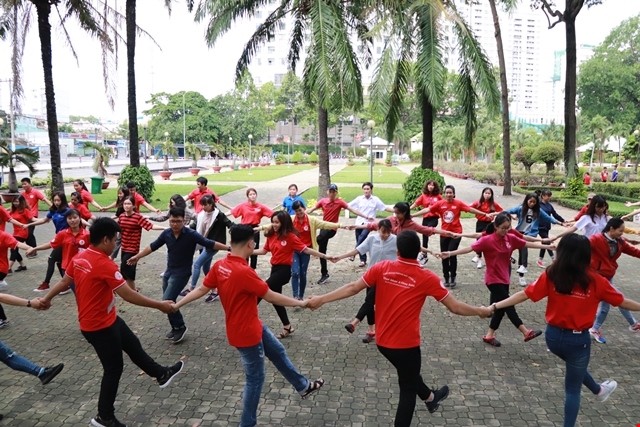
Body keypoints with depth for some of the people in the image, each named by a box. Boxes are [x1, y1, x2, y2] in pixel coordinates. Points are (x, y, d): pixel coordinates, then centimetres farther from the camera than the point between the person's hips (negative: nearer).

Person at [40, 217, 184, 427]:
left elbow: (64, 281, 12)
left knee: (133, 345, 22)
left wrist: (47, 298, 29)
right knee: (113, 369, 7)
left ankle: (161, 374, 39)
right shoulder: (104, 264, -29)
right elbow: (128, 295, -30)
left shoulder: (79, 258, -2)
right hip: (100, 326, -9)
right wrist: (159, 305, -23)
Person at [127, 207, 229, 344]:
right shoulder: (166, 233, -4)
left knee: (167, 300, -14)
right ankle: (176, 327, 30)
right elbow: (153, 246, 10)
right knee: (168, 301, 12)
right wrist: (137, 256, 16)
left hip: (182, 273, -6)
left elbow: (209, 244, -22)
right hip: (169, 271, 6)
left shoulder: (191, 234, -18)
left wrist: (229, 248, -30)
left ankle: (180, 327, 5)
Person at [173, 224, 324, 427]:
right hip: (246, 334, -9)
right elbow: (271, 297, -24)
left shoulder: (220, 265, -5)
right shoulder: (244, 272, -31)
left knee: (278, 352, 23)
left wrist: (176, 305, 14)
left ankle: (303, 386, 41)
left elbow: (201, 290, 1)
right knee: (255, 379, 8)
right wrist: (301, 303, -12)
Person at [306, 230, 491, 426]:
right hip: (406, 344, -5)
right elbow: (455, 307, -8)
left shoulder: (382, 268, -8)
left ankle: (430, 397, 57)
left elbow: (352, 288, -4)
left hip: (382, 341, 5)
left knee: (409, 373, 31)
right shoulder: (426, 278, -15)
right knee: (408, 390, 17)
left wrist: (320, 299, 5)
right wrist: (480, 311, 11)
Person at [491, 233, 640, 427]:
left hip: (553, 336, 4)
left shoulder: (551, 275, -11)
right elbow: (622, 302, -1)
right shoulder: (595, 280, -14)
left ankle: (598, 390, 60)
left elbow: (524, 294, -13)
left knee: (576, 366, 35)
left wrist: (495, 306, -9)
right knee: (572, 389, 13)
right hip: (578, 340, -3)